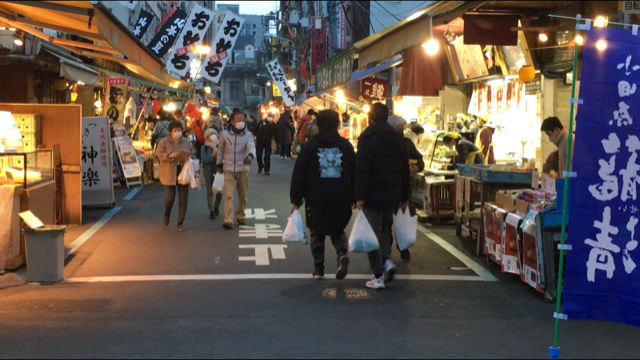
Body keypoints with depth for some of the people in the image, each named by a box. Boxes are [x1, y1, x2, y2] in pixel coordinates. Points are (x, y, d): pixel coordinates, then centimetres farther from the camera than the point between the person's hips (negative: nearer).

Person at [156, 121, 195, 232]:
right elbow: (159, 154, -11)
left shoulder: (187, 142, 8)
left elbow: (192, 155, 12)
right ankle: (167, 214, 27)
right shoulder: (164, 142, -2)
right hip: (169, 175, -3)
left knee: (183, 199, 2)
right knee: (169, 198, -7)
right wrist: (171, 155, -25)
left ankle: (180, 223, 11)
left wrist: (188, 158, -10)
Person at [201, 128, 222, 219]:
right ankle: (211, 211, 5)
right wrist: (212, 156, -23)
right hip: (209, 173, -1)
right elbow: (203, 160, -12)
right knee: (210, 192, 1)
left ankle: (216, 207, 30)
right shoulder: (204, 148, -1)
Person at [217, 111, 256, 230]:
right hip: (229, 169, -1)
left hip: (243, 169, 1)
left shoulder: (248, 134, -5)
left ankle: (240, 217, 30)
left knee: (243, 196, 11)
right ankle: (228, 220, -16)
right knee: (228, 195, -11)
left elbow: (251, 146, -24)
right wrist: (219, 164, 12)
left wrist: (250, 155, -45)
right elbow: (220, 150, 10)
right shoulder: (224, 134, -2)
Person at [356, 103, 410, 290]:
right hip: (393, 193, 6)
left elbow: (362, 169, -17)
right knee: (385, 228, 23)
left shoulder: (368, 137, -8)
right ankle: (387, 261, 4)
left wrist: (360, 196, -17)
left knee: (373, 233, 2)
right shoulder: (397, 137, 11)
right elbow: (405, 168, 11)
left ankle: (378, 276, 2)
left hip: (373, 193, -6)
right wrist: (405, 196, 16)